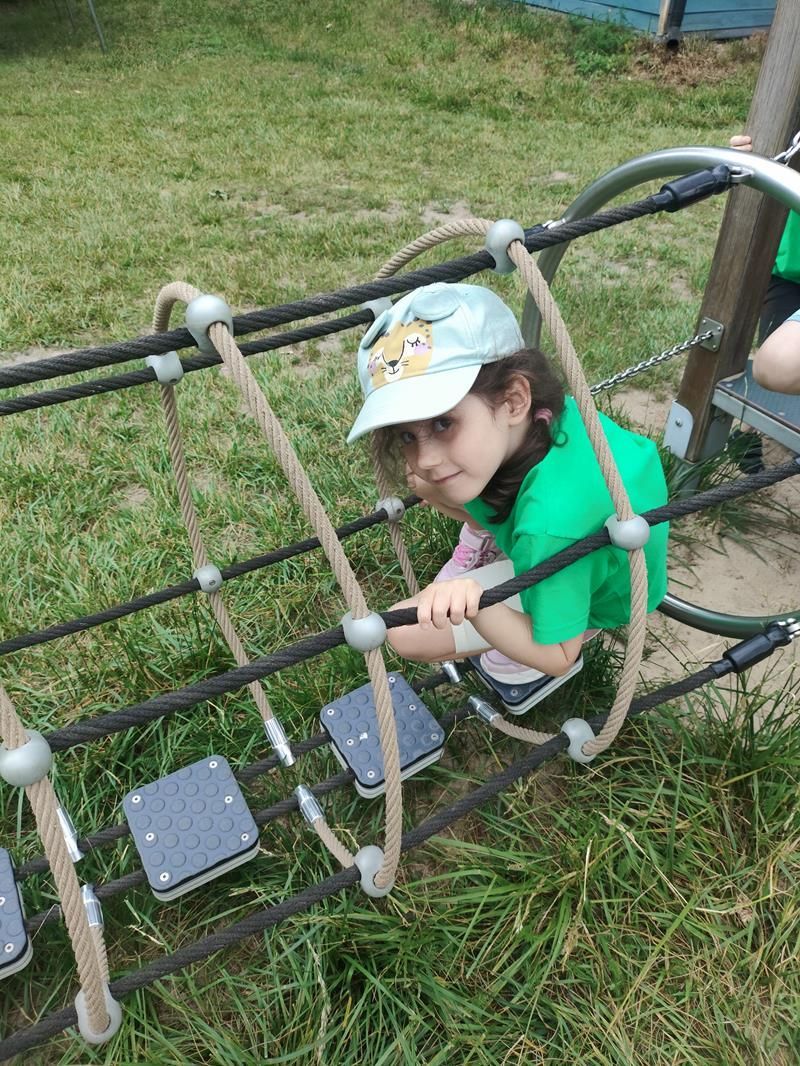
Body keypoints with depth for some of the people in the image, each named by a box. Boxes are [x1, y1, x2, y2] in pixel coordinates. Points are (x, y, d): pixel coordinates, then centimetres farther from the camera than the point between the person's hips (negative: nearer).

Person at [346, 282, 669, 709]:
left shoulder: (551, 524, -46)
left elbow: (557, 657, -29)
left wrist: (473, 605, -45)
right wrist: (433, 490, -22)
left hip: (592, 594, -6)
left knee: (407, 633, -14)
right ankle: (477, 561, 17)